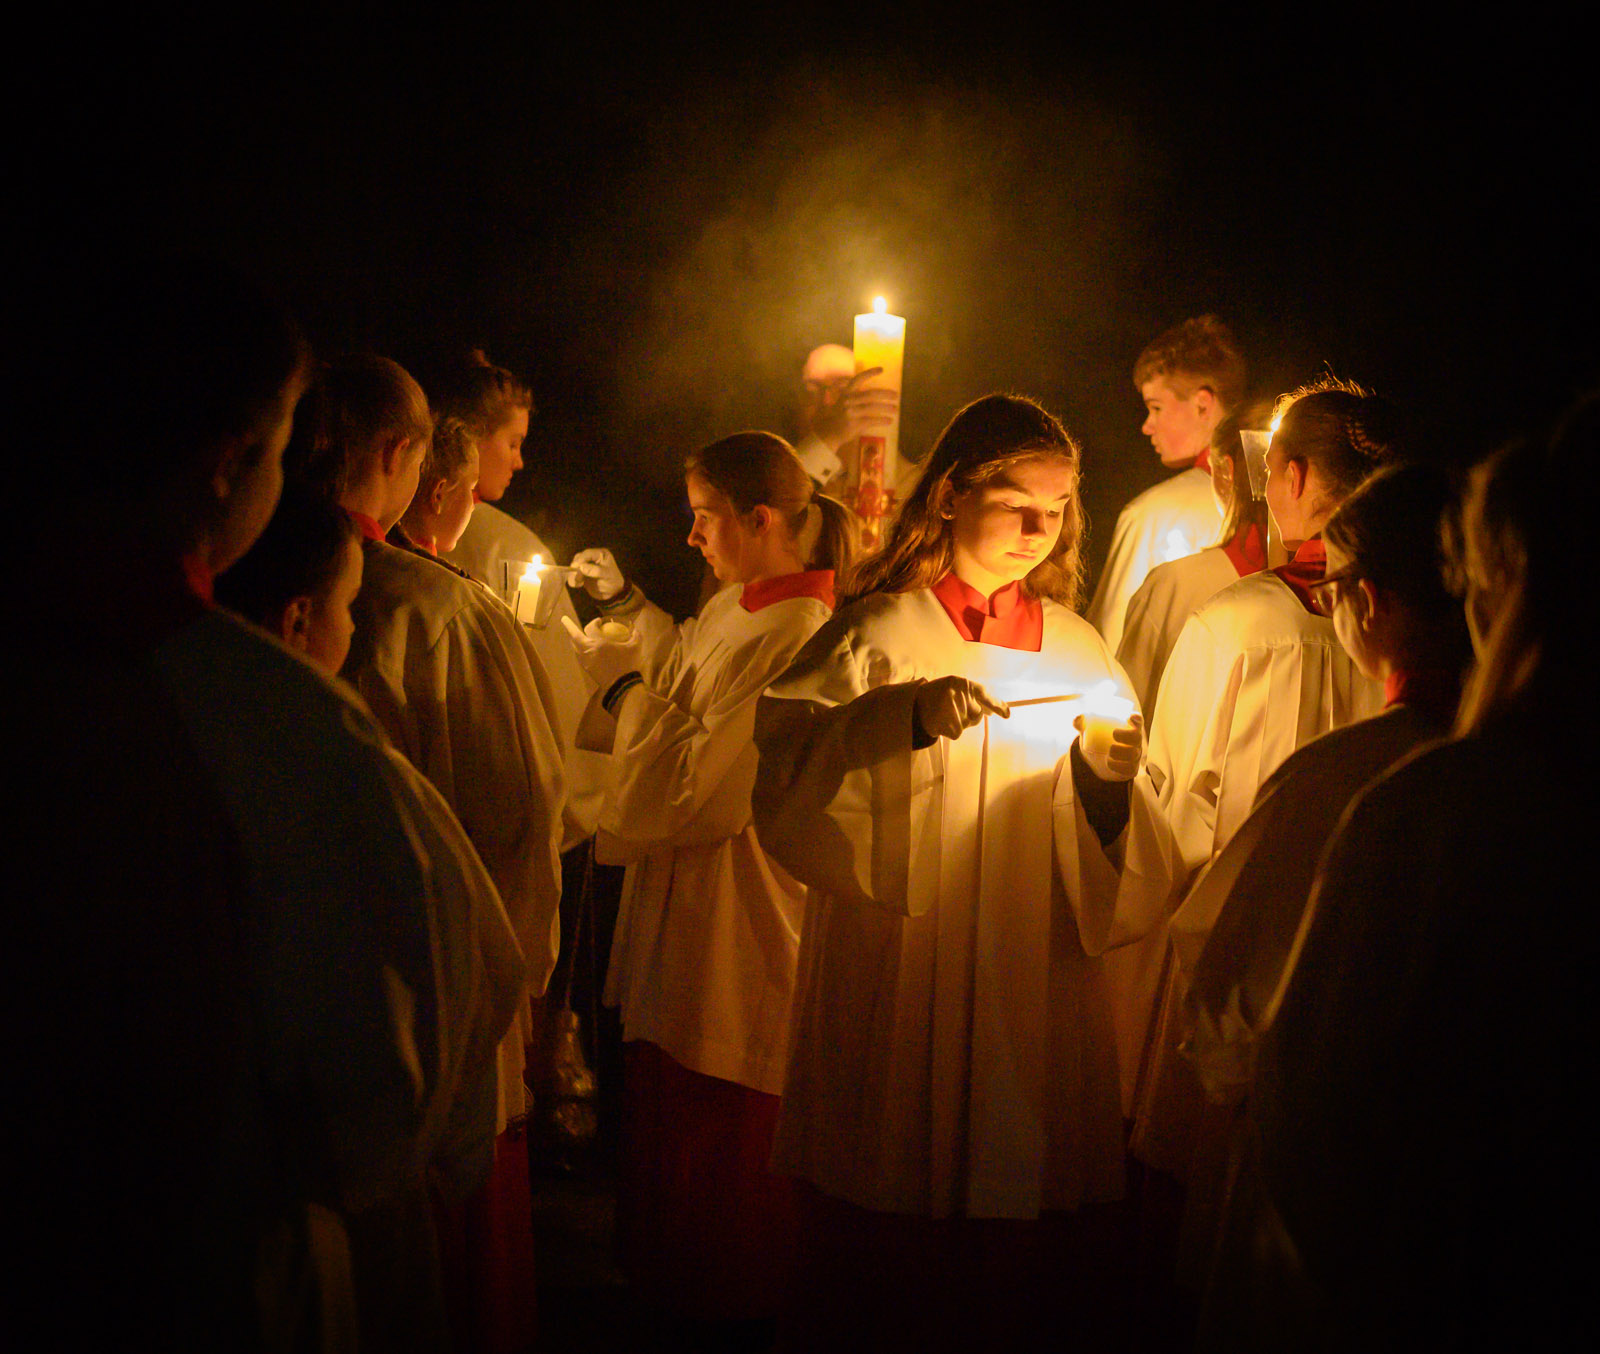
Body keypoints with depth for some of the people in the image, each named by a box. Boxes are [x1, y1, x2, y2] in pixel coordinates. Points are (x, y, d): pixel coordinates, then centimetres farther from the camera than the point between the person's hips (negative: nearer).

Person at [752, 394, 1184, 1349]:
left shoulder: (1080, 651, 11)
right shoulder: (876, 636, -1)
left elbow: (1127, 876, 8)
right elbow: (784, 792, -14)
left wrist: (1110, 780, -12)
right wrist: (902, 723, -25)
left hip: (1039, 999, 4)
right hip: (893, 996, -3)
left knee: (1025, 1271, 7)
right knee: (878, 1277, 2)